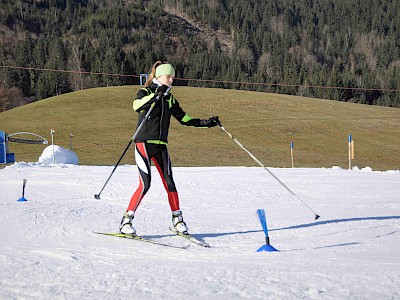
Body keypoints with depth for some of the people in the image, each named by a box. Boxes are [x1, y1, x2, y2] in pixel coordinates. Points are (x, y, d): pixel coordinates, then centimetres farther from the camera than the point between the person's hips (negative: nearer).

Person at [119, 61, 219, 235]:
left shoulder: (169, 98, 15)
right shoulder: (145, 92, -3)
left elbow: (184, 118, 21)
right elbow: (137, 106, -25)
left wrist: (206, 123, 14)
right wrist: (156, 95, -35)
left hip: (161, 145, 5)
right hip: (144, 143, -5)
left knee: (169, 182, 0)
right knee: (145, 184, -14)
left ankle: (177, 220, 14)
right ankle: (126, 221, -6)